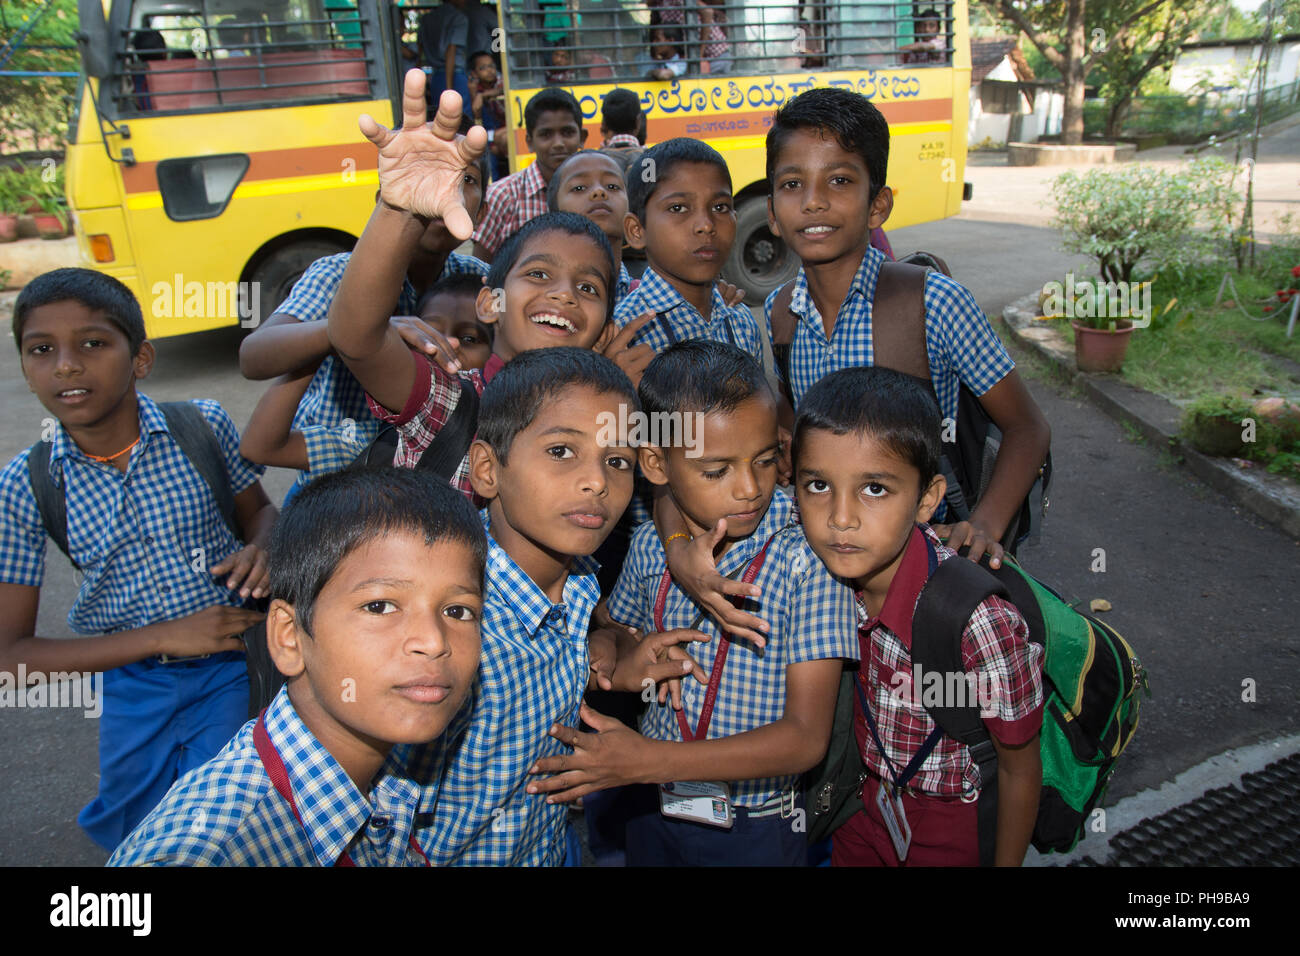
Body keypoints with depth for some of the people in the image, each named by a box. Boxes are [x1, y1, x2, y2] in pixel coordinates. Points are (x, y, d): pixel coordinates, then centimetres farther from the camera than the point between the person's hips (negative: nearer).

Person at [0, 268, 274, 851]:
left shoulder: (203, 427, -13)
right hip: (133, 685, 2)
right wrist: (162, 638, -19)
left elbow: (257, 508, 6)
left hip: (231, 665, -1)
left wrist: (260, 548, -19)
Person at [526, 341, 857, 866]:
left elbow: (805, 738, -22)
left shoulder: (805, 562, -20)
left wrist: (650, 761, -29)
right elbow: (615, 633, 12)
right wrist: (623, 664, -11)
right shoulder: (649, 547, -7)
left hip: (756, 833, -3)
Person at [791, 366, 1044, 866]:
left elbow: (1020, 770, -18)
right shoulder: (831, 566, -21)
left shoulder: (979, 622, -35)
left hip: (944, 832, -4)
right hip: (858, 801, 4)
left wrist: (1007, 862, -6)